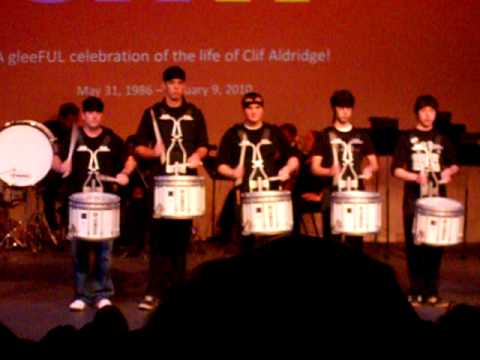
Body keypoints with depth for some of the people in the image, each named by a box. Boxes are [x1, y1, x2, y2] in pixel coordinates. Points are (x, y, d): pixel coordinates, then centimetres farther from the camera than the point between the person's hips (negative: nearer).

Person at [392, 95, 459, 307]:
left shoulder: (442, 139, 11)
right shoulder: (407, 138, 2)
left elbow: (454, 164, 18)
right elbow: (396, 169, -3)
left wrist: (449, 171, -5)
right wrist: (415, 177, -20)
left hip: (438, 200, 3)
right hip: (414, 201, -2)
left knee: (436, 246, 1)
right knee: (415, 247, -1)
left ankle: (431, 292, 9)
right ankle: (416, 292, 7)